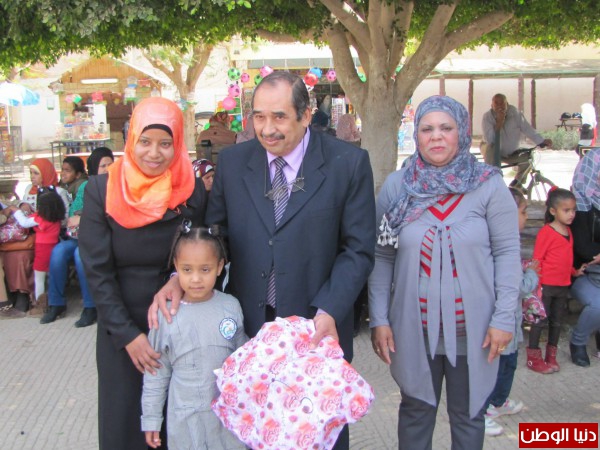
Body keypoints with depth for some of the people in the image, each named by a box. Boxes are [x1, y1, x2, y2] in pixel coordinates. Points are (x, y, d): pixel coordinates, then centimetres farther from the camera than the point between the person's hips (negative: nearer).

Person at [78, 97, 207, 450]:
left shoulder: (193, 190, -6)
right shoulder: (102, 190, -8)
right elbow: (97, 270, -8)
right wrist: (128, 334, -12)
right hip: (120, 328, 0)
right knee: (123, 418, 13)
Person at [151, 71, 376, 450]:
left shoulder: (349, 163, -9)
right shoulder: (232, 162, 0)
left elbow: (358, 249, -8)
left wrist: (329, 312, -20)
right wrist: (179, 277, -11)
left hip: (317, 328, -2)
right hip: (249, 325, 2)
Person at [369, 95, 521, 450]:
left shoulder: (489, 185, -6)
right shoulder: (396, 186, -2)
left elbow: (507, 252, -4)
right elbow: (382, 257, 0)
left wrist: (504, 318, -9)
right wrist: (379, 318, -4)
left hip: (472, 328, -1)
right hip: (414, 327, 1)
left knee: (468, 415, 16)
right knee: (416, 413, 17)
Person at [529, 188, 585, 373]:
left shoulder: (568, 231, 8)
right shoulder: (546, 232, -15)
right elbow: (537, 260, -14)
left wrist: (574, 272, 13)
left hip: (563, 285, 7)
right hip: (546, 286, -7)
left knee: (557, 321, 15)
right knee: (540, 321, 1)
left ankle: (551, 356, 29)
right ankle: (533, 358, 12)